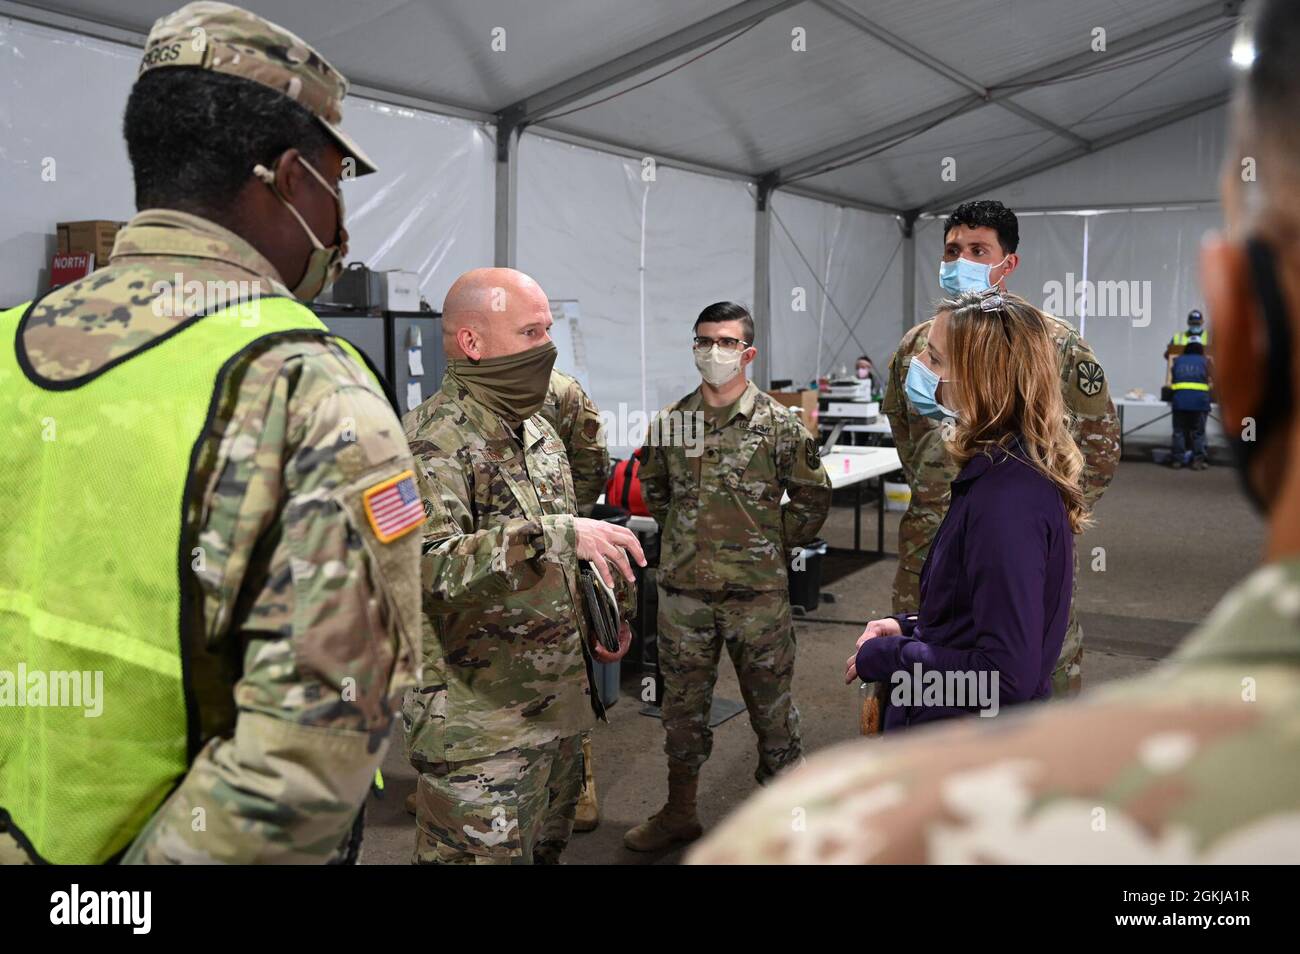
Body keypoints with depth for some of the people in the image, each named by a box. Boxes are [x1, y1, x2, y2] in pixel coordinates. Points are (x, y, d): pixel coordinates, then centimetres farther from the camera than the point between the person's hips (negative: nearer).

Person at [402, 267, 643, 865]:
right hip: (479, 725, -8)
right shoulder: (434, 438, -17)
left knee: (547, 848, 20)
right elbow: (428, 565, -32)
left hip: (557, 705, 8)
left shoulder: (538, 430, 12)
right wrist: (555, 534, -36)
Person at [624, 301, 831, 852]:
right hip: (683, 588, 3)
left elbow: (813, 497, 1)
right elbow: (652, 486, 18)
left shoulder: (778, 424, -5)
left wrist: (775, 545, 1)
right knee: (683, 703, 15)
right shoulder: (671, 422, 3)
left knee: (770, 703, 9)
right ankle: (679, 813, 32)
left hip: (757, 590, -3)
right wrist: (679, 534, 10)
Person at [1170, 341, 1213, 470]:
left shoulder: (1177, 360, 18)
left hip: (1180, 398, 1)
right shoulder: (1204, 361, 14)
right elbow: (1208, 380, 16)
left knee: (1179, 431, 6)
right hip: (1199, 400, -1)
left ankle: (1177, 460, 5)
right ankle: (1198, 461, 3)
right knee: (1198, 432, 4)